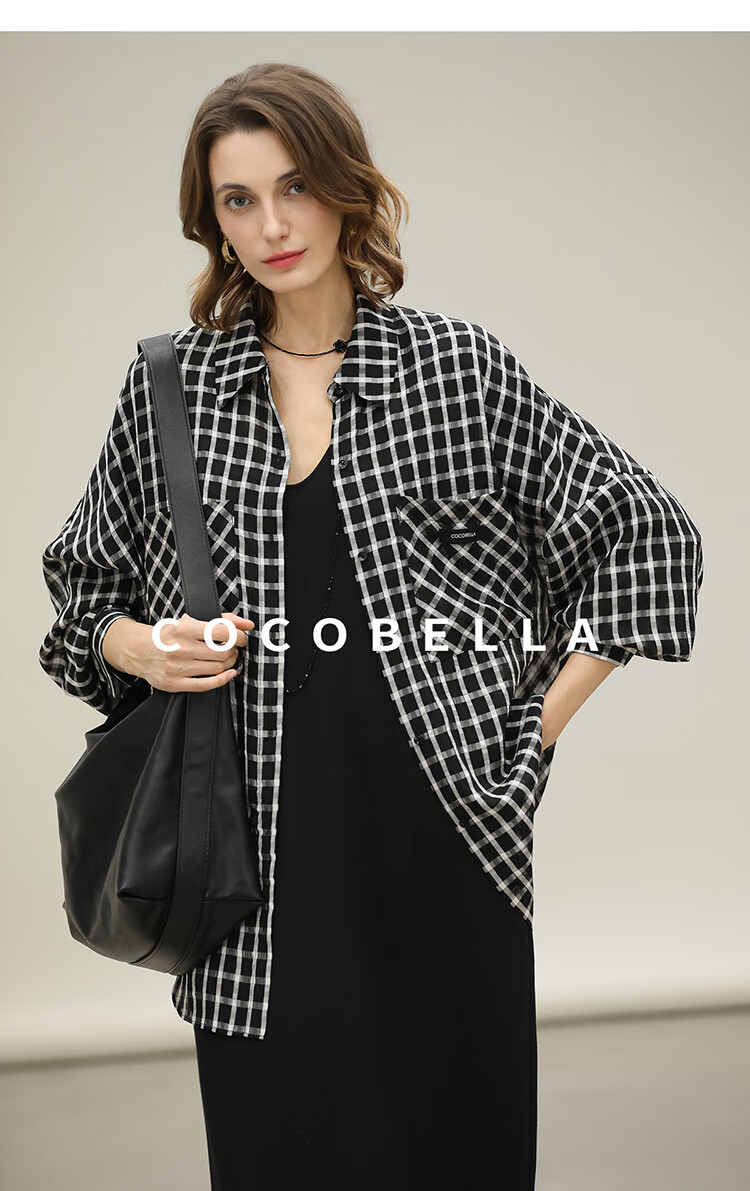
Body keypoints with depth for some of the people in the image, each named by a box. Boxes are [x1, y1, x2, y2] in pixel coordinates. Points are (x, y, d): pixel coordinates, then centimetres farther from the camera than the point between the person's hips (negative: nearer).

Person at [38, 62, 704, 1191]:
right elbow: (84, 580, 18)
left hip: (441, 822, -1)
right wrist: (138, 648, -4)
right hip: (262, 839, 1)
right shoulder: (169, 385, 6)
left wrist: (541, 725, 0)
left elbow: (647, 529, 5)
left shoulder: (458, 365, 1)